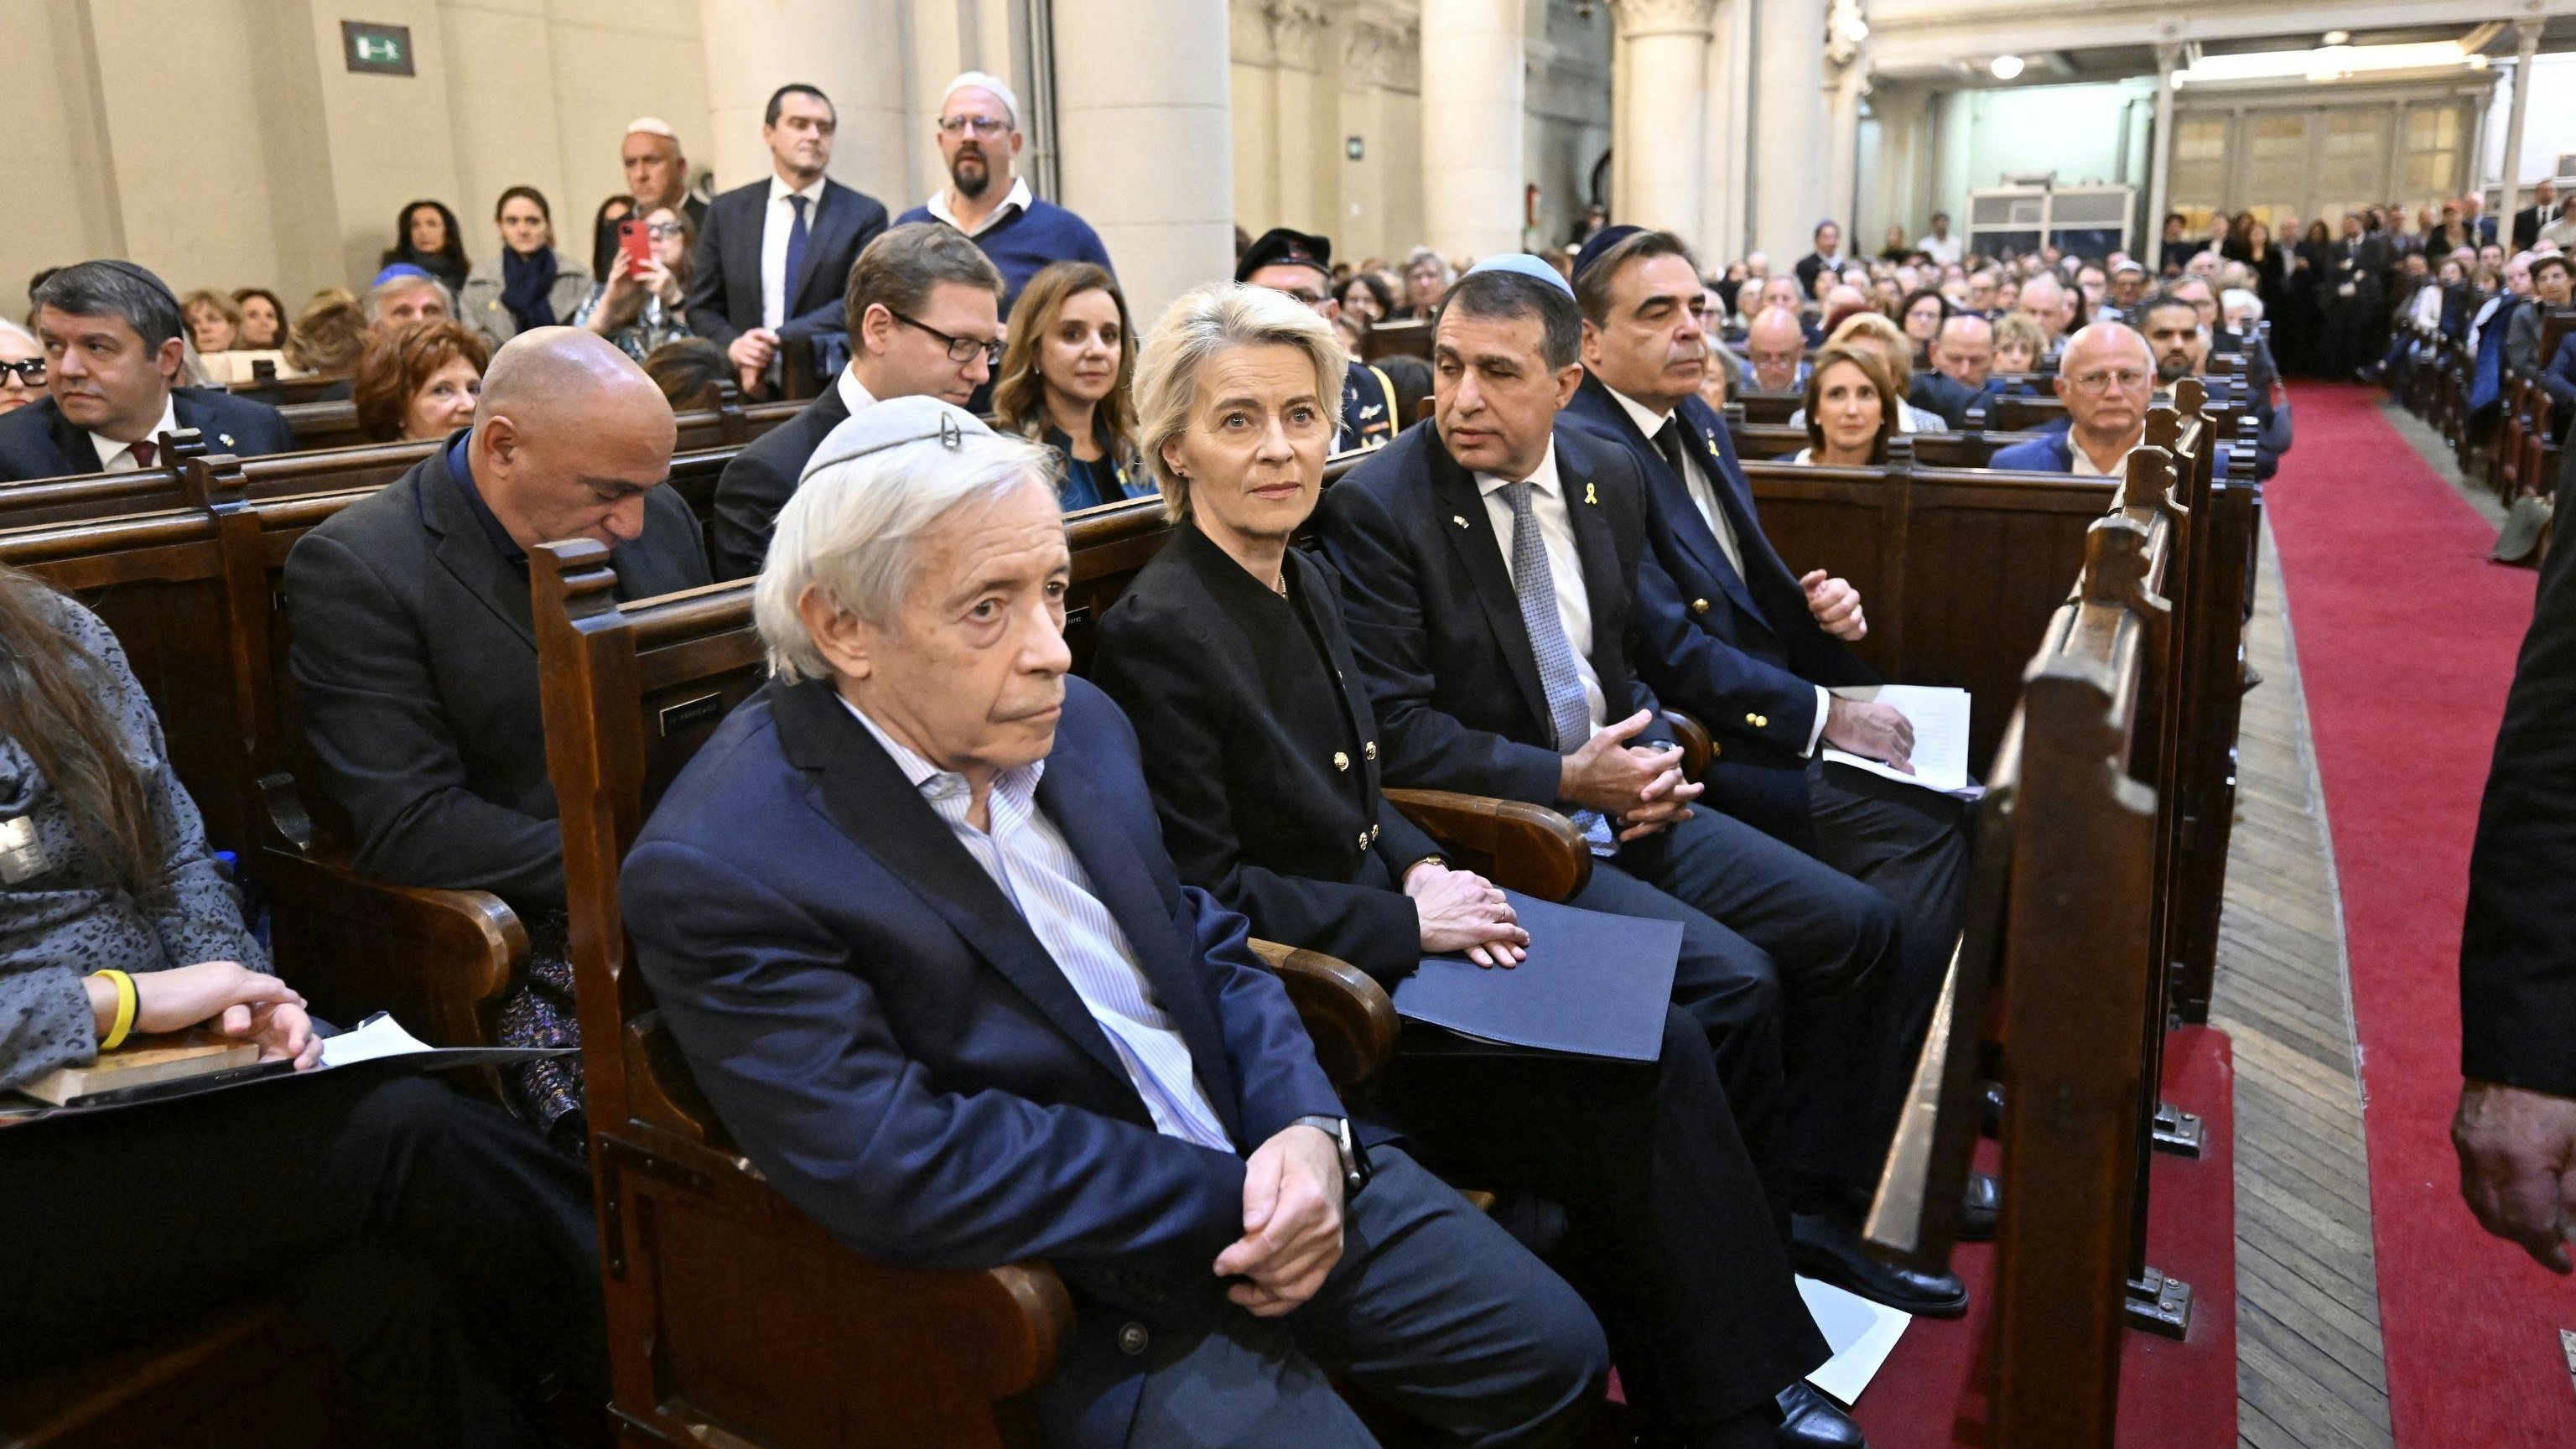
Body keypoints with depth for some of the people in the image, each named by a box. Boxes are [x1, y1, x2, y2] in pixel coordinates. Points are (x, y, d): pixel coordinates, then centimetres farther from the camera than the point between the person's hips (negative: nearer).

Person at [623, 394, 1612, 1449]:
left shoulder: (1075, 723, 3)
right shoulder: (719, 872, -19)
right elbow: (895, 1168, -25)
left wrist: (1308, 1128, -9)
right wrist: (1224, 1200, -20)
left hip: (1269, 1180, 7)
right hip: (1089, 1302, -6)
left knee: (1556, 1355, 8)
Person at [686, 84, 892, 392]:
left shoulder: (865, 214, 6)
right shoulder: (726, 212, 13)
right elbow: (702, 309, 15)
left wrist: (777, 338, -12)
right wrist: (732, 345, -6)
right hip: (748, 391, 2)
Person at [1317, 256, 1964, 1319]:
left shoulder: (1610, 477, 7)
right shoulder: (1374, 507, -14)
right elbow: (1394, 734, -17)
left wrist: (1652, 758, -2)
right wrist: (1567, 779, -17)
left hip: (1618, 800, 8)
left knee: (1856, 927, 0)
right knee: (1733, 981, -21)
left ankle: (1815, 1212, 14)